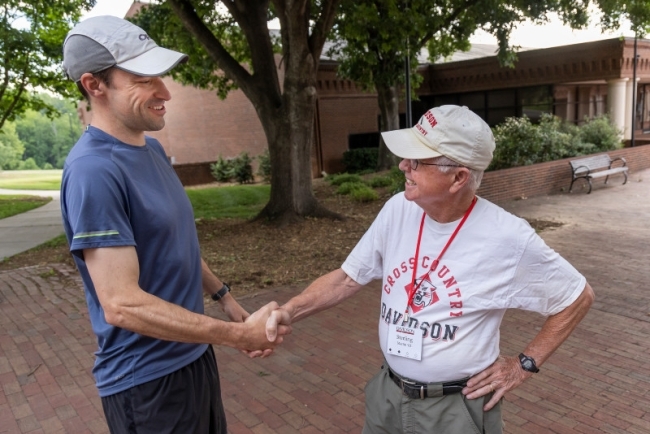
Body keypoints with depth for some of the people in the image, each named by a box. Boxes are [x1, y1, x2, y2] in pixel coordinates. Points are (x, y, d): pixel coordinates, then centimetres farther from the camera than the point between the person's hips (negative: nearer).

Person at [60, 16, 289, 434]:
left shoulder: (152, 148, 3)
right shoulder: (94, 170, -25)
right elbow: (122, 304, -28)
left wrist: (225, 297, 13)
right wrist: (239, 335, -23)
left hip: (192, 353, 8)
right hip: (146, 378, -8)